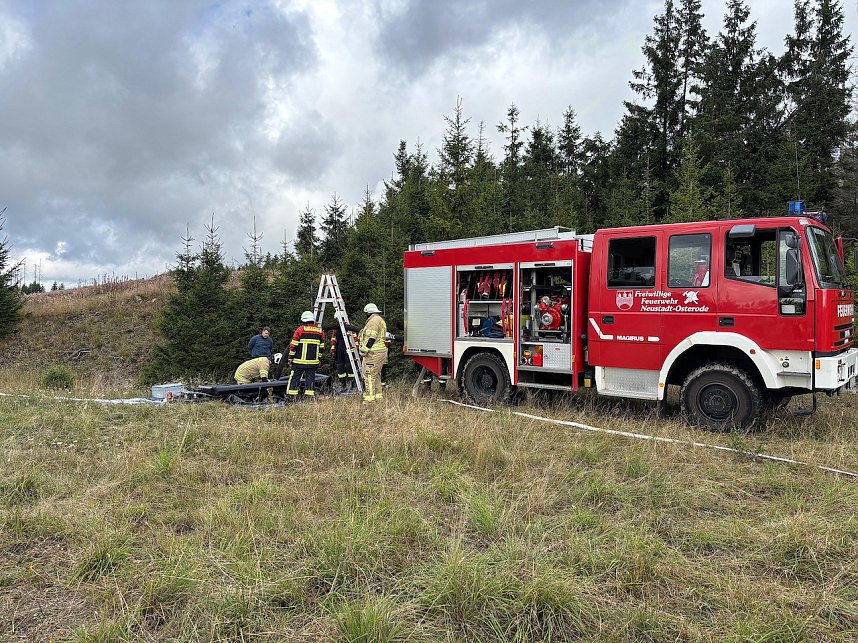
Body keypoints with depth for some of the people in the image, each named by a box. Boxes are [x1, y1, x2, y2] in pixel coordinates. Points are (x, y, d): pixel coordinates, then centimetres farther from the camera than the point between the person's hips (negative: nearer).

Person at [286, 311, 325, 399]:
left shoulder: (300, 330, -5)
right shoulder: (320, 331, 7)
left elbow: (293, 346, -4)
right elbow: (321, 348, 12)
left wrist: (290, 358, 4)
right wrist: (318, 358, 21)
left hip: (300, 361, -3)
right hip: (313, 361, 3)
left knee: (294, 377, 3)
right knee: (310, 378, 9)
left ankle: (291, 396, 3)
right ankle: (309, 395, 7)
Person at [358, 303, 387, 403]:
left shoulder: (374, 320, -11)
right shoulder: (380, 320, 23)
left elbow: (371, 338, -19)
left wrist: (364, 350, -17)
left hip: (373, 353, -11)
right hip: (380, 351, 11)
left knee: (369, 375, -11)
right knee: (376, 375, 16)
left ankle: (370, 397, -13)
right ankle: (378, 395, 22)